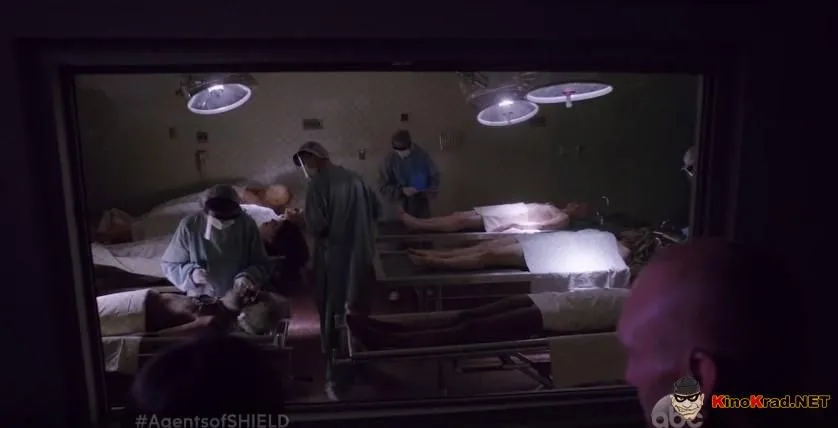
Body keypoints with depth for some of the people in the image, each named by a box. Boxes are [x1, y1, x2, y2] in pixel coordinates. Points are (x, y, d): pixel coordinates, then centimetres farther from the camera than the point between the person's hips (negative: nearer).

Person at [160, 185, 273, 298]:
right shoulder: (189, 226, -11)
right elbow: (169, 264, 0)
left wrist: (249, 277, -23)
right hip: (200, 300, -1)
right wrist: (191, 273, -19)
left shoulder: (247, 225, -9)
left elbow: (262, 265, -3)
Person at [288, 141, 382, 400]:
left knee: (334, 318, 5)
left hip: (335, 261, -6)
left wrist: (298, 219, 1)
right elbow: (376, 210, 15)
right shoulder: (354, 178, 8)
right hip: (361, 257, 6)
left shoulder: (318, 184, -12)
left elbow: (316, 227, -18)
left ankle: (337, 380, 13)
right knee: (358, 312, 19)